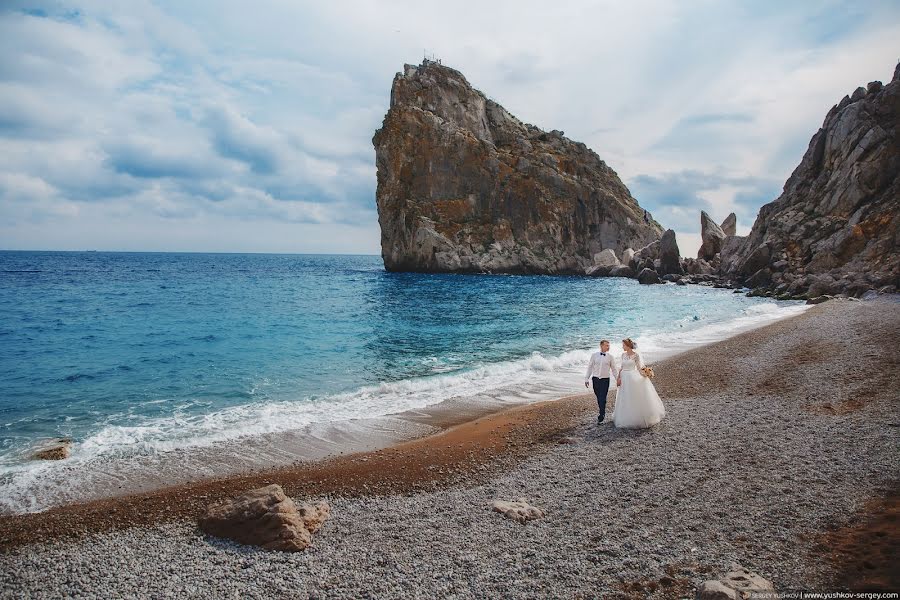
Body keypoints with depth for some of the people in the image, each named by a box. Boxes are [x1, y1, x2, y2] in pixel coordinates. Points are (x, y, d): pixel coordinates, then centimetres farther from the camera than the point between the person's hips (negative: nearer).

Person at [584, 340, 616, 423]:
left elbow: (613, 369, 7)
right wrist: (587, 379, 4)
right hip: (595, 379, 1)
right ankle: (602, 412, 28)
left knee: (603, 398, -5)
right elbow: (590, 367, 6)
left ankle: (601, 415, 6)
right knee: (598, 397, 9)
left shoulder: (610, 357, 2)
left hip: (605, 380, -1)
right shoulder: (594, 355, 2)